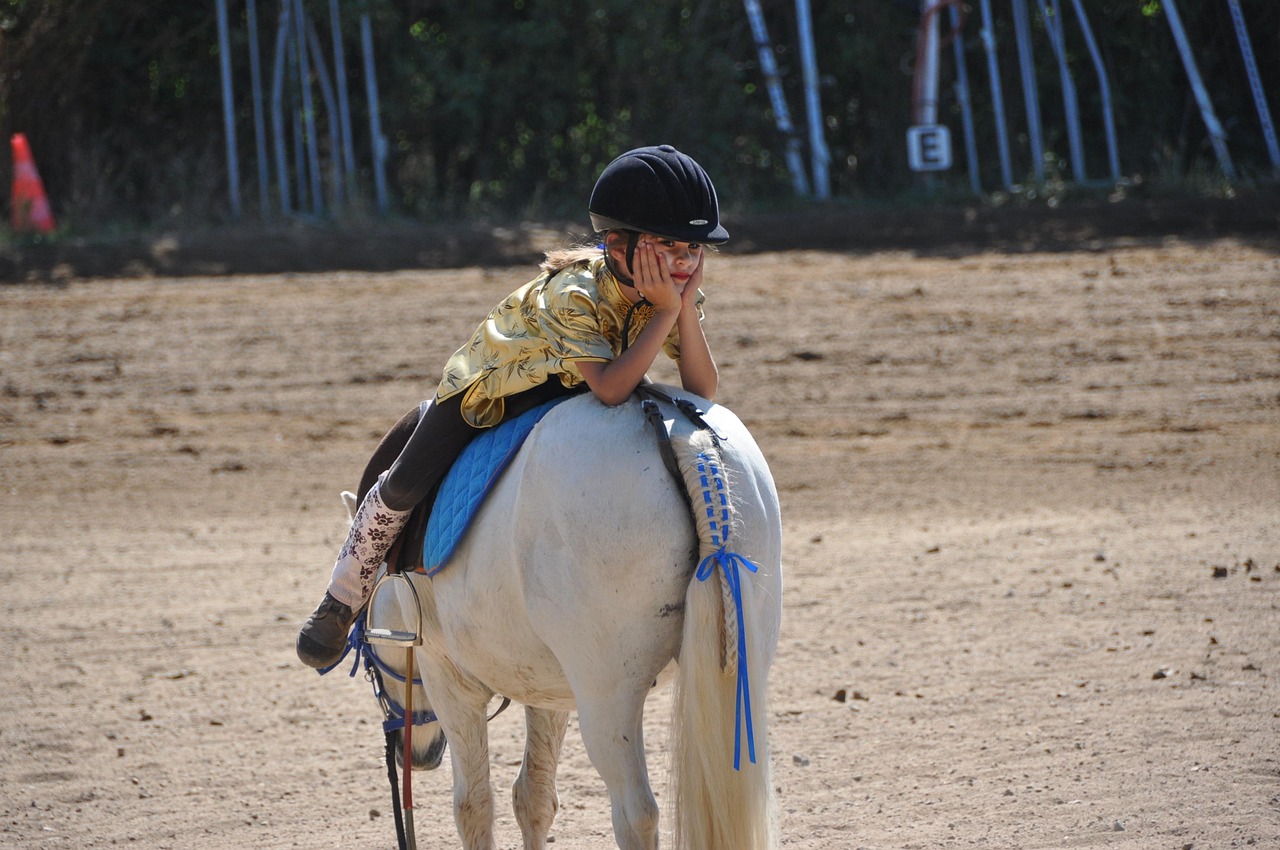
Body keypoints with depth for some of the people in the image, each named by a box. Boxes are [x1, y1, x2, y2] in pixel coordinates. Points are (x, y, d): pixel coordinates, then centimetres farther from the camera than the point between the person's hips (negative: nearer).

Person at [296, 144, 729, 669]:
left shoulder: (675, 292, -24)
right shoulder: (574, 294, -42)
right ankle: (342, 601, 19)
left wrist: (687, 310, -42)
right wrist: (665, 313, -51)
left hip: (568, 391, 5)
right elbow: (610, 389, -51)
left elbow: (702, 392, -29)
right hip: (491, 382, -5)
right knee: (406, 486, -3)